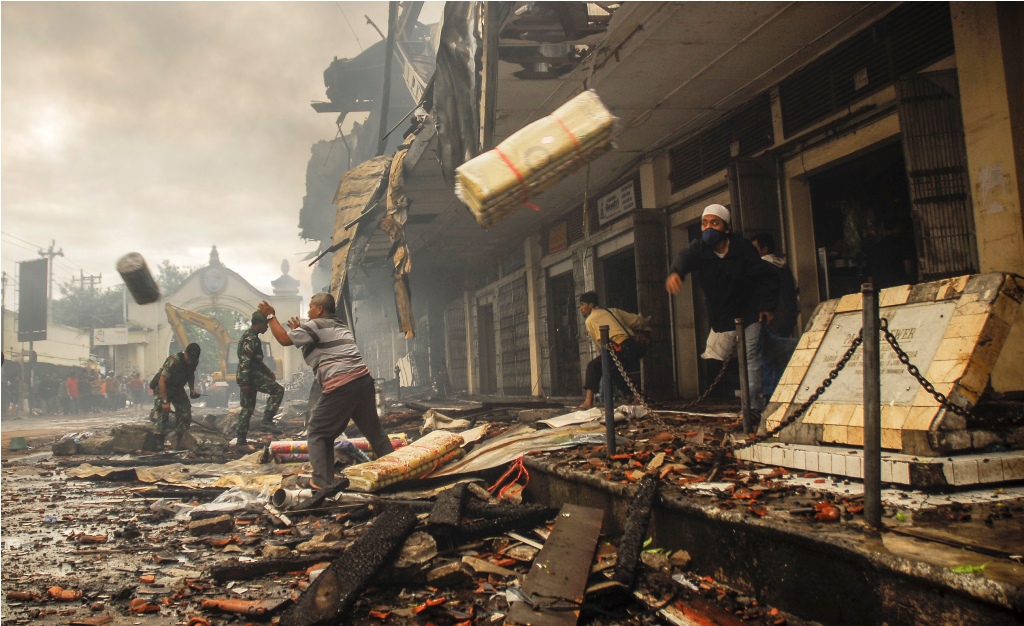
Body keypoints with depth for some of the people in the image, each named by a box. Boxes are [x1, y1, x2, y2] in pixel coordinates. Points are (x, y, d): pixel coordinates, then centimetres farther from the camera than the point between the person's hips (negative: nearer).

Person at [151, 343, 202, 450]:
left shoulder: (194, 362, -9)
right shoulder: (173, 361, -31)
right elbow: (161, 381, -30)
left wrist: (192, 390, -1)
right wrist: (165, 402, -31)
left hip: (177, 389, 6)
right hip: (162, 388, -6)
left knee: (185, 414, -3)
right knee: (163, 414, -15)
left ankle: (178, 443, 4)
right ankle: (159, 443, -10)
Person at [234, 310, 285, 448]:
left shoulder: (252, 337, 19)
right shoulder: (250, 338, -15)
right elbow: (245, 361, -21)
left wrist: (268, 371, 27)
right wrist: (245, 383, -24)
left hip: (248, 377, 10)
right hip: (251, 376, -10)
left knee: (248, 408, 11)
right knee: (278, 390, -5)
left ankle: (241, 440, 12)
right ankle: (267, 419, -8)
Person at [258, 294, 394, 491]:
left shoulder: (316, 326, 3)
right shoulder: (342, 327, 28)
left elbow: (284, 339, 1)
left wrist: (270, 316, 13)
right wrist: (299, 330, 37)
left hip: (340, 386, -8)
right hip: (363, 379, 8)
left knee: (317, 433, 6)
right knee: (373, 429, 17)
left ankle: (322, 481, 2)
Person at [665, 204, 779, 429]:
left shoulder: (743, 248, -13)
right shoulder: (699, 248, -8)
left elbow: (767, 277, -3)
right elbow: (684, 257, -32)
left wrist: (767, 306, -9)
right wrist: (675, 273, -55)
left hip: (748, 315, -3)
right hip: (720, 318, 4)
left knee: (750, 360, -8)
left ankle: (755, 409, -4)